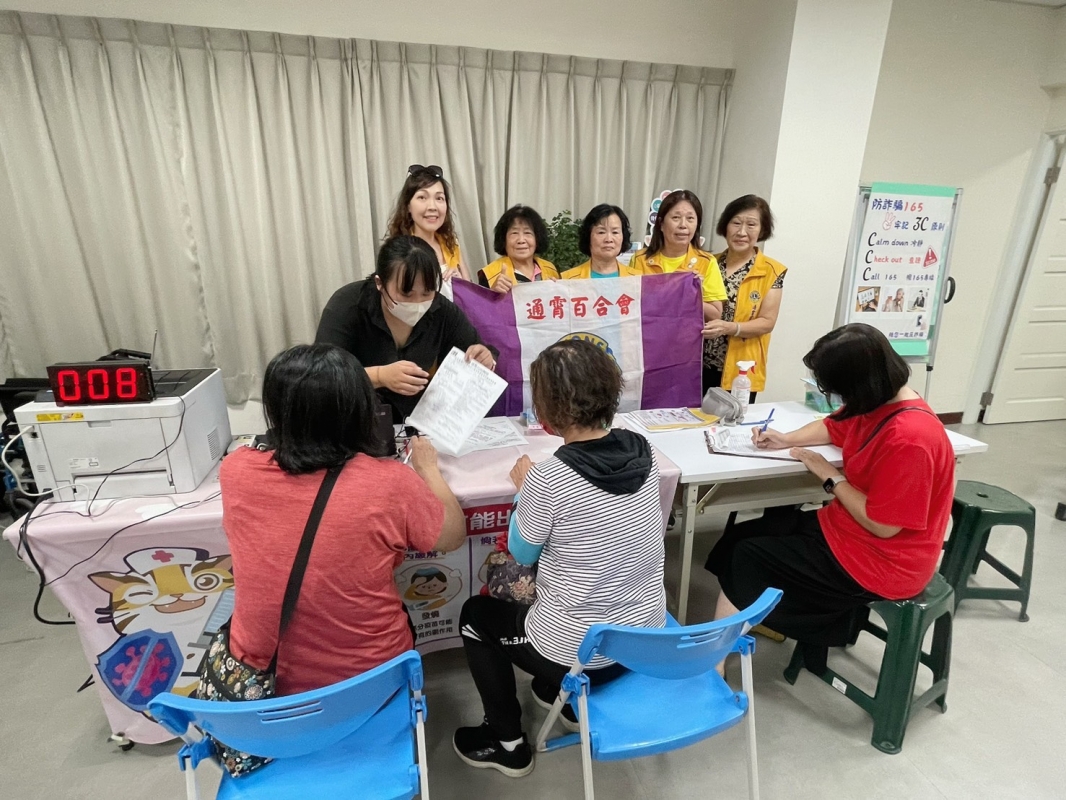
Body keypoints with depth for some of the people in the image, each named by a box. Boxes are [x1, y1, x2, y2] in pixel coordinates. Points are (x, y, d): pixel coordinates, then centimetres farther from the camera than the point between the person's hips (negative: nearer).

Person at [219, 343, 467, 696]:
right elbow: (453, 536, -7)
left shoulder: (235, 471, -18)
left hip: (263, 676, 3)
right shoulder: (388, 482, -27)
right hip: (369, 675, -2)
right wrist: (427, 467, 7)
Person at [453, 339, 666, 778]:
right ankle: (568, 697, 41)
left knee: (476, 614, 19)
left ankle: (508, 743, 31)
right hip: (647, 636, 6)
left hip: (579, 652, -6)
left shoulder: (547, 478, -27)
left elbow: (522, 552, -7)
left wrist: (525, 487, 4)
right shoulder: (642, 451, -9)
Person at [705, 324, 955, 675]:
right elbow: (832, 427, 18)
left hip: (879, 561, -9)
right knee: (741, 536, 5)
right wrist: (786, 440, 1)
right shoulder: (880, 401, -3)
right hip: (847, 526, 10)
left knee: (748, 557, -8)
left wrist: (831, 477, -15)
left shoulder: (909, 437, -31)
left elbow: (883, 525, -25)